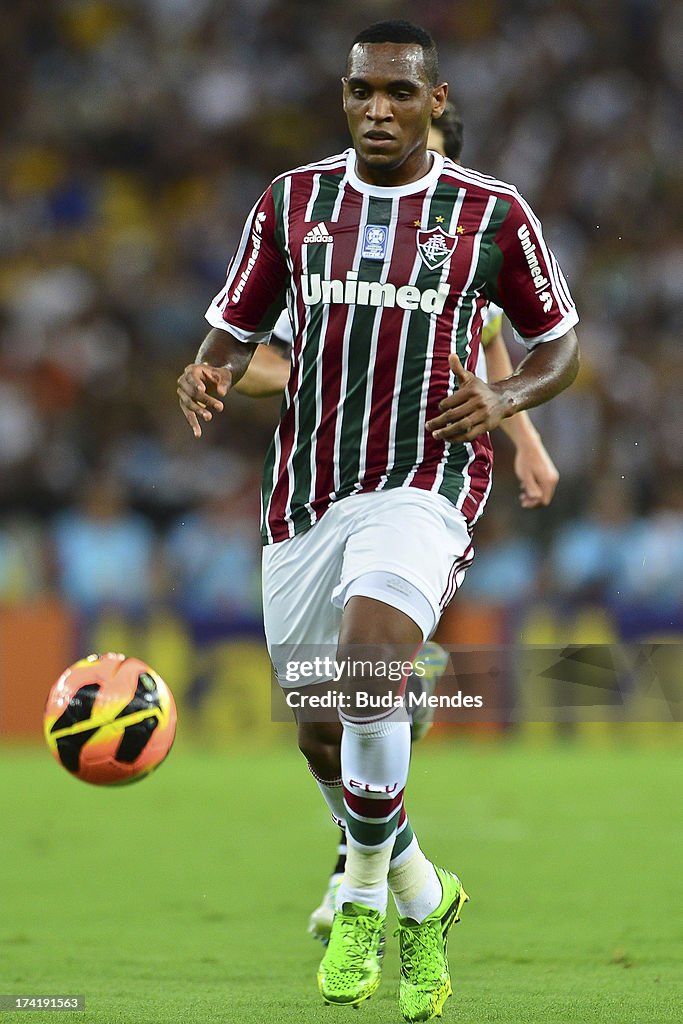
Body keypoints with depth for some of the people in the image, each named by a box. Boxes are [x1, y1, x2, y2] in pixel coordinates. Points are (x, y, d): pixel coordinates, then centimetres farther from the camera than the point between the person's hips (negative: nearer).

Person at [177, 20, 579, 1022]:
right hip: (307, 493, 4)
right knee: (321, 734, 10)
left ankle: (364, 886, -11)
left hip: (426, 482, -4)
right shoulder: (292, 201, 6)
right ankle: (421, 897, 35)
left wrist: (505, 398, -11)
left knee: (370, 664, -30)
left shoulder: (493, 213, -1)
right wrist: (208, 375, -13)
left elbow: (560, 342, 10)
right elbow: (236, 328, 11)